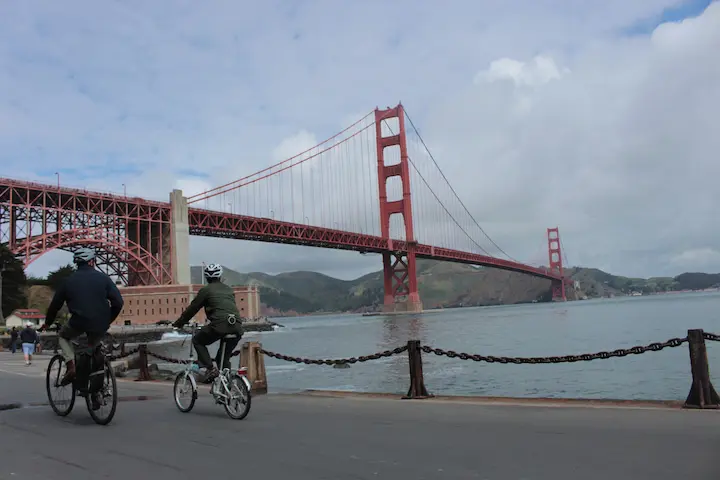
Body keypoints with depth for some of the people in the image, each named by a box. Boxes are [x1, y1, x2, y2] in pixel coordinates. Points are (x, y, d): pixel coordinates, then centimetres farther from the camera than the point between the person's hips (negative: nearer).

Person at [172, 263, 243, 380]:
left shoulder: (206, 290, 10)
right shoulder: (229, 289, 25)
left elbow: (192, 308, 13)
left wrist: (179, 323, 27)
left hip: (219, 324, -5)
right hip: (237, 327, 5)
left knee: (197, 341, 17)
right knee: (224, 357, 22)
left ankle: (211, 369, 3)